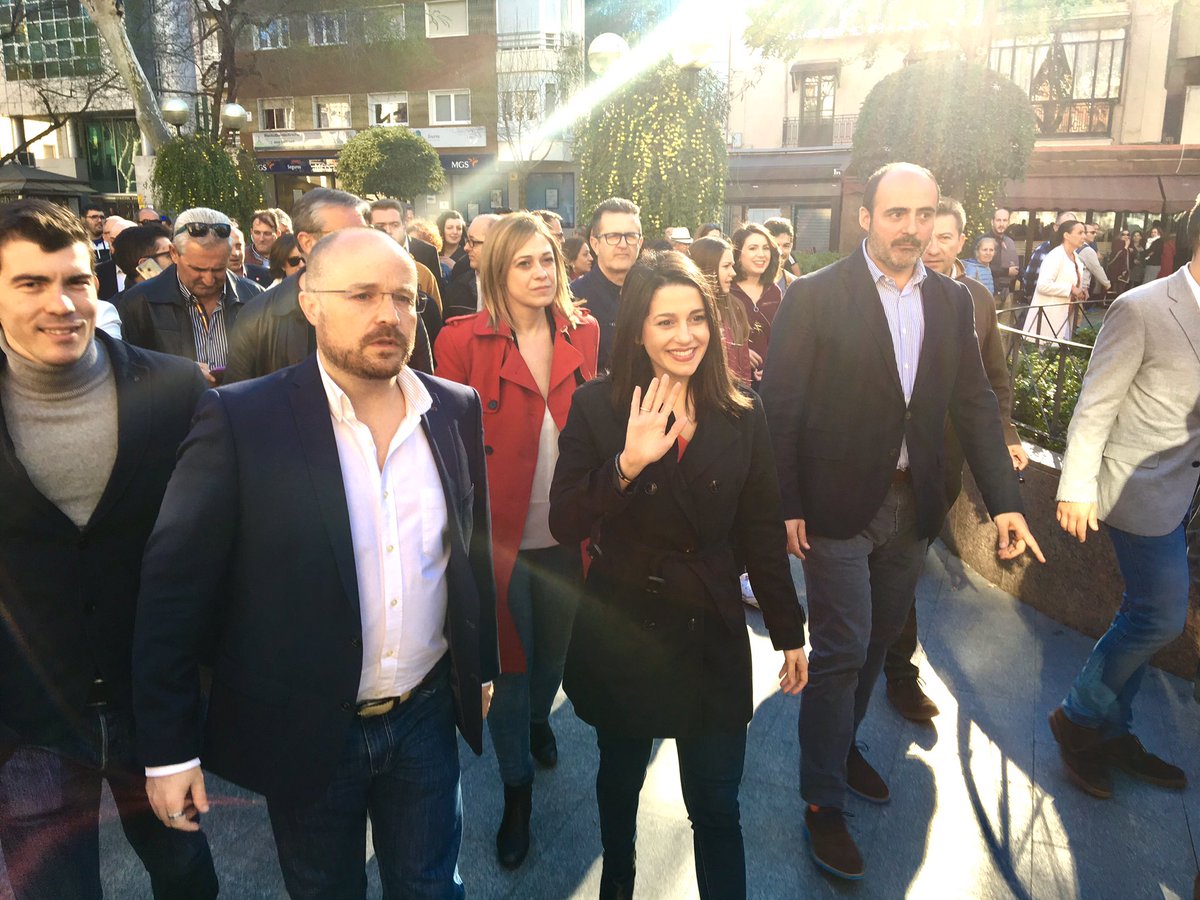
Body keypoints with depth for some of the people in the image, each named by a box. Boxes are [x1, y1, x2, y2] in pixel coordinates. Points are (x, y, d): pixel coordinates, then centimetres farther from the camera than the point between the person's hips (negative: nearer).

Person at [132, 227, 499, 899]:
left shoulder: (457, 409, -3)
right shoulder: (241, 418, -16)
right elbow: (175, 585, -11)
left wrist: (482, 667, 13)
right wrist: (170, 747, -9)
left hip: (427, 716, 3)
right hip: (305, 733, -2)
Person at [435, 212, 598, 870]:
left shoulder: (583, 334, 2)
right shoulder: (464, 340, -10)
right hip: (502, 535, -3)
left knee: (555, 649, 22)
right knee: (509, 661, 11)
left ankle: (538, 719, 55)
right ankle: (517, 787, 34)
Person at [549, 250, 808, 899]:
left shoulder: (742, 416, -2)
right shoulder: (597, 407, -8)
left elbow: (761, 535, 5)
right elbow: (564, 524, -15)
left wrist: (789, 632, 8)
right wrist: (626, 466, -30)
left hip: (712, 634, 1)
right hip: (620, 632, 0)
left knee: (717, 807, 7)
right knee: (620, 780, 22)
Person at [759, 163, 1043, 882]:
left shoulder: (952, 301, 5)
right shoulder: (816, 296, -10)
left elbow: (975, 404, 5)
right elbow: (782, 407, -11)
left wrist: (1006, 500, -3)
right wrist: (787, 506, -14)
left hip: (913, 505, 6)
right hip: (838, 505, -5)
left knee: (878, 639, 19)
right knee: (842, 650, 0)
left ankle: (842, 744, 43)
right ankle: (824, 801, 18)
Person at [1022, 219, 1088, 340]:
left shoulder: (1076, 258, 14)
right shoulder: (1055, 255, -14)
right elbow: (1043, 285, -26)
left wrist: (1079, 292, 6)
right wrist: (1071, 289, -20)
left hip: (1065, 317, 9)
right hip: (1048, 318, -9)